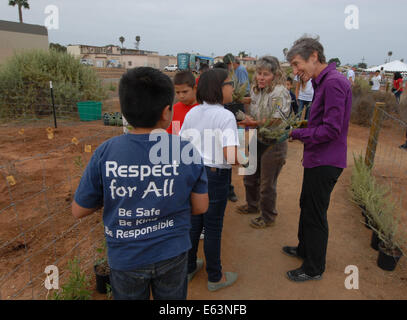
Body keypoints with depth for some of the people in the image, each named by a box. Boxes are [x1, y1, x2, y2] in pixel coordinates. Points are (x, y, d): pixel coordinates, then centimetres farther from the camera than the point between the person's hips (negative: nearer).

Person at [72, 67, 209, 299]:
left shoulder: (105, 153, -20)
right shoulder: (187, 150, -19)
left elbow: (79, 211, -8)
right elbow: (200, 207, -8)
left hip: (125, 258, 0)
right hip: (172, 254, 1)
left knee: (129, 296, 29)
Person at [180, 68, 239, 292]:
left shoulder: (191, 113, 2)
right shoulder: (226, 116, -17)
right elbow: (231, 158, -24)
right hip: (215, 175, -5)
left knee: (193, 222, 20)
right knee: (213, 227, 10)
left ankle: (189, 268, 40)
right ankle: (215, 277, 30)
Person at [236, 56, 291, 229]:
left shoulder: (280, 92, -17)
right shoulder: (255, 90, 7)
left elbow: (277, 121, -22)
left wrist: (255, 123, -22)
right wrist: (247, 120, -1)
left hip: (272, 144, -8)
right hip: (256, 142, 8)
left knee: (267, 183, 5)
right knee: (249, 177, 22)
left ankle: (268, 216, 26)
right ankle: (252, 205, 46)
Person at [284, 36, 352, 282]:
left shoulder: (333, 82, -20)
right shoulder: (323, 81, 12)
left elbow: (331, 130, -25)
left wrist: (295, 134, -19)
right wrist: (296, 132, 4)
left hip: (325, 162, -10)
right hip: (317, 160, 10)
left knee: (315, 215, 3)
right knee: (306, 206, 22)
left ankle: (314, 269, 22)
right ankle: (304, 249, 42)